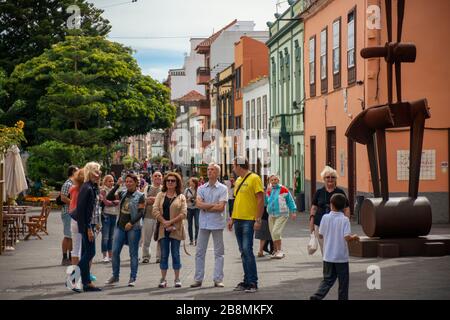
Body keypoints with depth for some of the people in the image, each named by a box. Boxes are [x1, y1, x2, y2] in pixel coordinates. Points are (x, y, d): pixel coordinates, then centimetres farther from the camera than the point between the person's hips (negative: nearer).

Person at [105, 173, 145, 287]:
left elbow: (141, 212, -10)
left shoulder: (140, 196, -5)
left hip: (133, 227, -5)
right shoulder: (123, 193, 9)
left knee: (133, 253, 2)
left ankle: (132, 278, 8)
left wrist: (131, 223, -20)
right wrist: (117, 185, -4)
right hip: (120, 226, 5)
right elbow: (109, 197, 2)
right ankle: (115, 276, 15)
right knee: (115, 251, 3)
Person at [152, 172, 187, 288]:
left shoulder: (181, 197, 5)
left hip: (175, 229, -1)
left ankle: (177, 279, 9)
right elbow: (155, 210, -1)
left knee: (175, 254, 3)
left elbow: (183, 213, -5)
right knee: (164, 254, 3)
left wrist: (170, 222, -13)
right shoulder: (160, 195, 9)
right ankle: (163, 279, 7)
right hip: (163, 229, 1)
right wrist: (164, 222, -12)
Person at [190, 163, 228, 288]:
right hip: (204, 223, 3)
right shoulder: (202, 188, 9)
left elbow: (221, 207, -11)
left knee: (219, 252, 2)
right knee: (200, 252, 4)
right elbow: (198, 204, -6)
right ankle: (198, 279, 10)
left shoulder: (223, 188, -1)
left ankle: (218, 279, 7)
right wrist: (214, 205, -11)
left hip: (217, 223, -3)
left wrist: (206, 207, -6)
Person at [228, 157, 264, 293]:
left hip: (249, 220, -8)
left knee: (247, 250, -11)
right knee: (243, 251, 9)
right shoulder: (238, 181, 16)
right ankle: (247, 281, 15)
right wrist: (232, 218, 17)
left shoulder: (254, 178, -9)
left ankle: (253, 282, -7)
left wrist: (258, 219, -17)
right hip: (238, 220, 8)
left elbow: (260, 200, -12)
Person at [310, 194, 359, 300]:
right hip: (341, 257, -3)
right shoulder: (344, 220, -12)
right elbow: (347, 237, -20)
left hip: (328, 256, 3)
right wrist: (354, 237, 1)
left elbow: (320, 235, 3)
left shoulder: (325, 218, -4)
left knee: (327, 280, 11)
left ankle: (316, 297, -6)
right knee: (343, 282, 10)